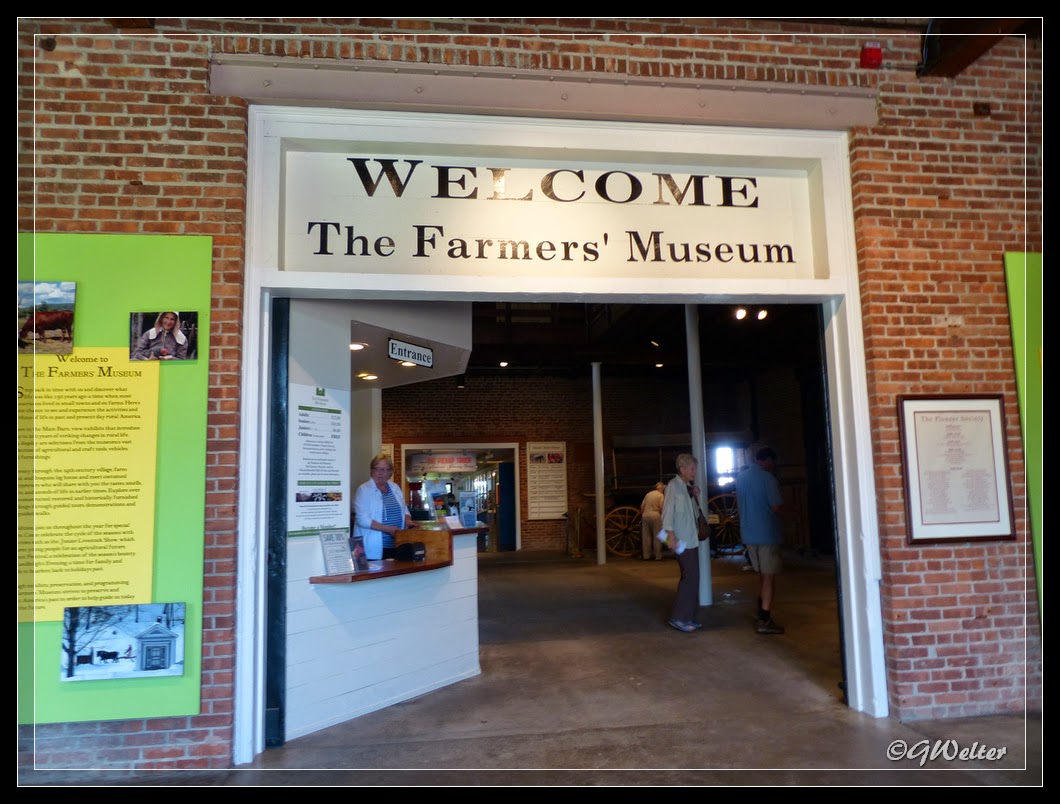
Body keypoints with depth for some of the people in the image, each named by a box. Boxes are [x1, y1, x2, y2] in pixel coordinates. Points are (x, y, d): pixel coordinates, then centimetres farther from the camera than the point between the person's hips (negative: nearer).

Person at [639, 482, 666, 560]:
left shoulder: (648, 494, 15)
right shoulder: (661, 495, 0)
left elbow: (642, 506, 12)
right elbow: (662, 507, -10)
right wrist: (662, 516, 3)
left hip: (645, 515, 5)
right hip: (655, 515, -5)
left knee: (646, 536, 8)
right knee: (657, 537, 2)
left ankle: (646, 555, 11)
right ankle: (658, 556, 4)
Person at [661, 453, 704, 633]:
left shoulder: (688, 487, 16)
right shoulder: (673, 486, -9)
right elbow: (667, 512, -16)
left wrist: (696, 497, 5)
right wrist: (671, 535, -23)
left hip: (691, 540, 9)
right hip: (682, 541, -9)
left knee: (691, 577, 11)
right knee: (690, 577, -11)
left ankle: (688, 617, 18)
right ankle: (678, 617, -5)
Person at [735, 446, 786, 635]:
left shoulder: (741, 477, 10)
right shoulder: (767, 477, -14)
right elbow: (777, 508, -17)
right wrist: (783, 508, 4)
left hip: (748, 534, 7)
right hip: (767, 533, -7)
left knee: (762, 576, 19)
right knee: (769, 577, 0)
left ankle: (761, 615, 25)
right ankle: (765, 621, 1)